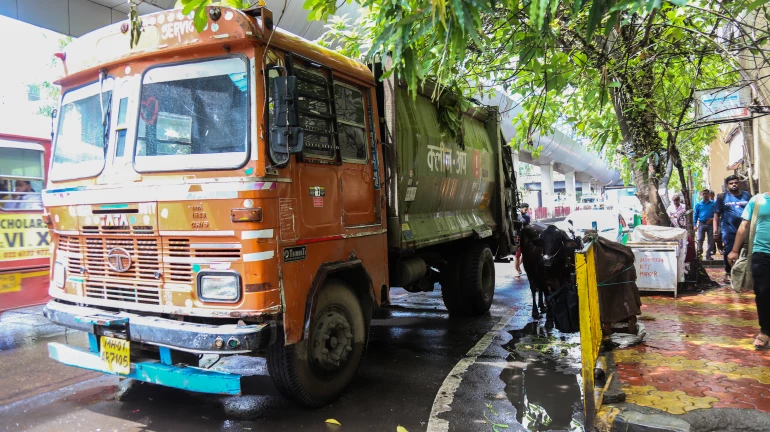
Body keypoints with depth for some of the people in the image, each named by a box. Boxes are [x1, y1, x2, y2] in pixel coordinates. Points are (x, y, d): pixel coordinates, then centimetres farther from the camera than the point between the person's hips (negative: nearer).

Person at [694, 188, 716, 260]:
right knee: (700, 239, -4)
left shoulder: (713, 204, 3)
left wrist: (713, 219, -14)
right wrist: (695, 225, 0)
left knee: (711, 240, 4)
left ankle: (708, 255, 12)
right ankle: (699, 253, 6)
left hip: (711, 224, 0)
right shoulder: (698, 205, 6)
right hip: (701, 224, 0)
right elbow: (695, 215, 7)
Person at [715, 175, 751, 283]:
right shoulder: (722, 197, 0)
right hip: (729, 231, -2)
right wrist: (715, 229, -6)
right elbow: (717, 214, -1)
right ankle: (728, 273, 14)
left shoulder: (747, 195, 5)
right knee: (729, 252, 0)